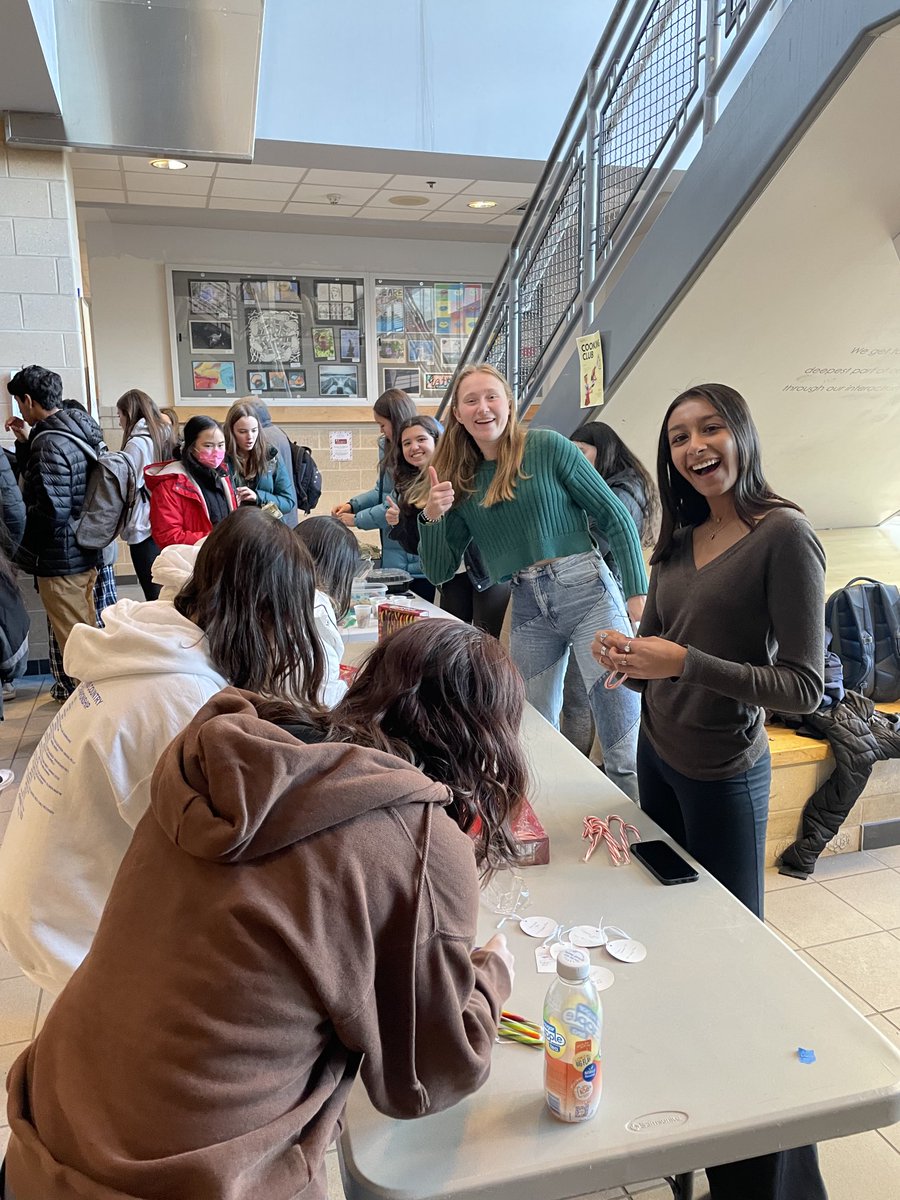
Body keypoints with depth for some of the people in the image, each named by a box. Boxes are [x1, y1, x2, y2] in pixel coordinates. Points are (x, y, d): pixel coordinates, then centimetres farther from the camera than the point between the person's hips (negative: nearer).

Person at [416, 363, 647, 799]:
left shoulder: (548, 446, -1)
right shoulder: (460, 481, 11)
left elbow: (614, 516, 0)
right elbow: (440, 572, 11)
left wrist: (638, 591, -5)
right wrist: (432, 517, -6)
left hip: (586, 590, -4)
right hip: (527, 610, 5)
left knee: (625, 751, -8)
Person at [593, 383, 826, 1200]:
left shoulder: (784, 535, -18)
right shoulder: (680, 539, 2)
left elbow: (805, 687, -21)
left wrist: (686, 662, -28)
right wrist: (625, 652, -12)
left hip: (723, 776, -6)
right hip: (657, 754, 7)